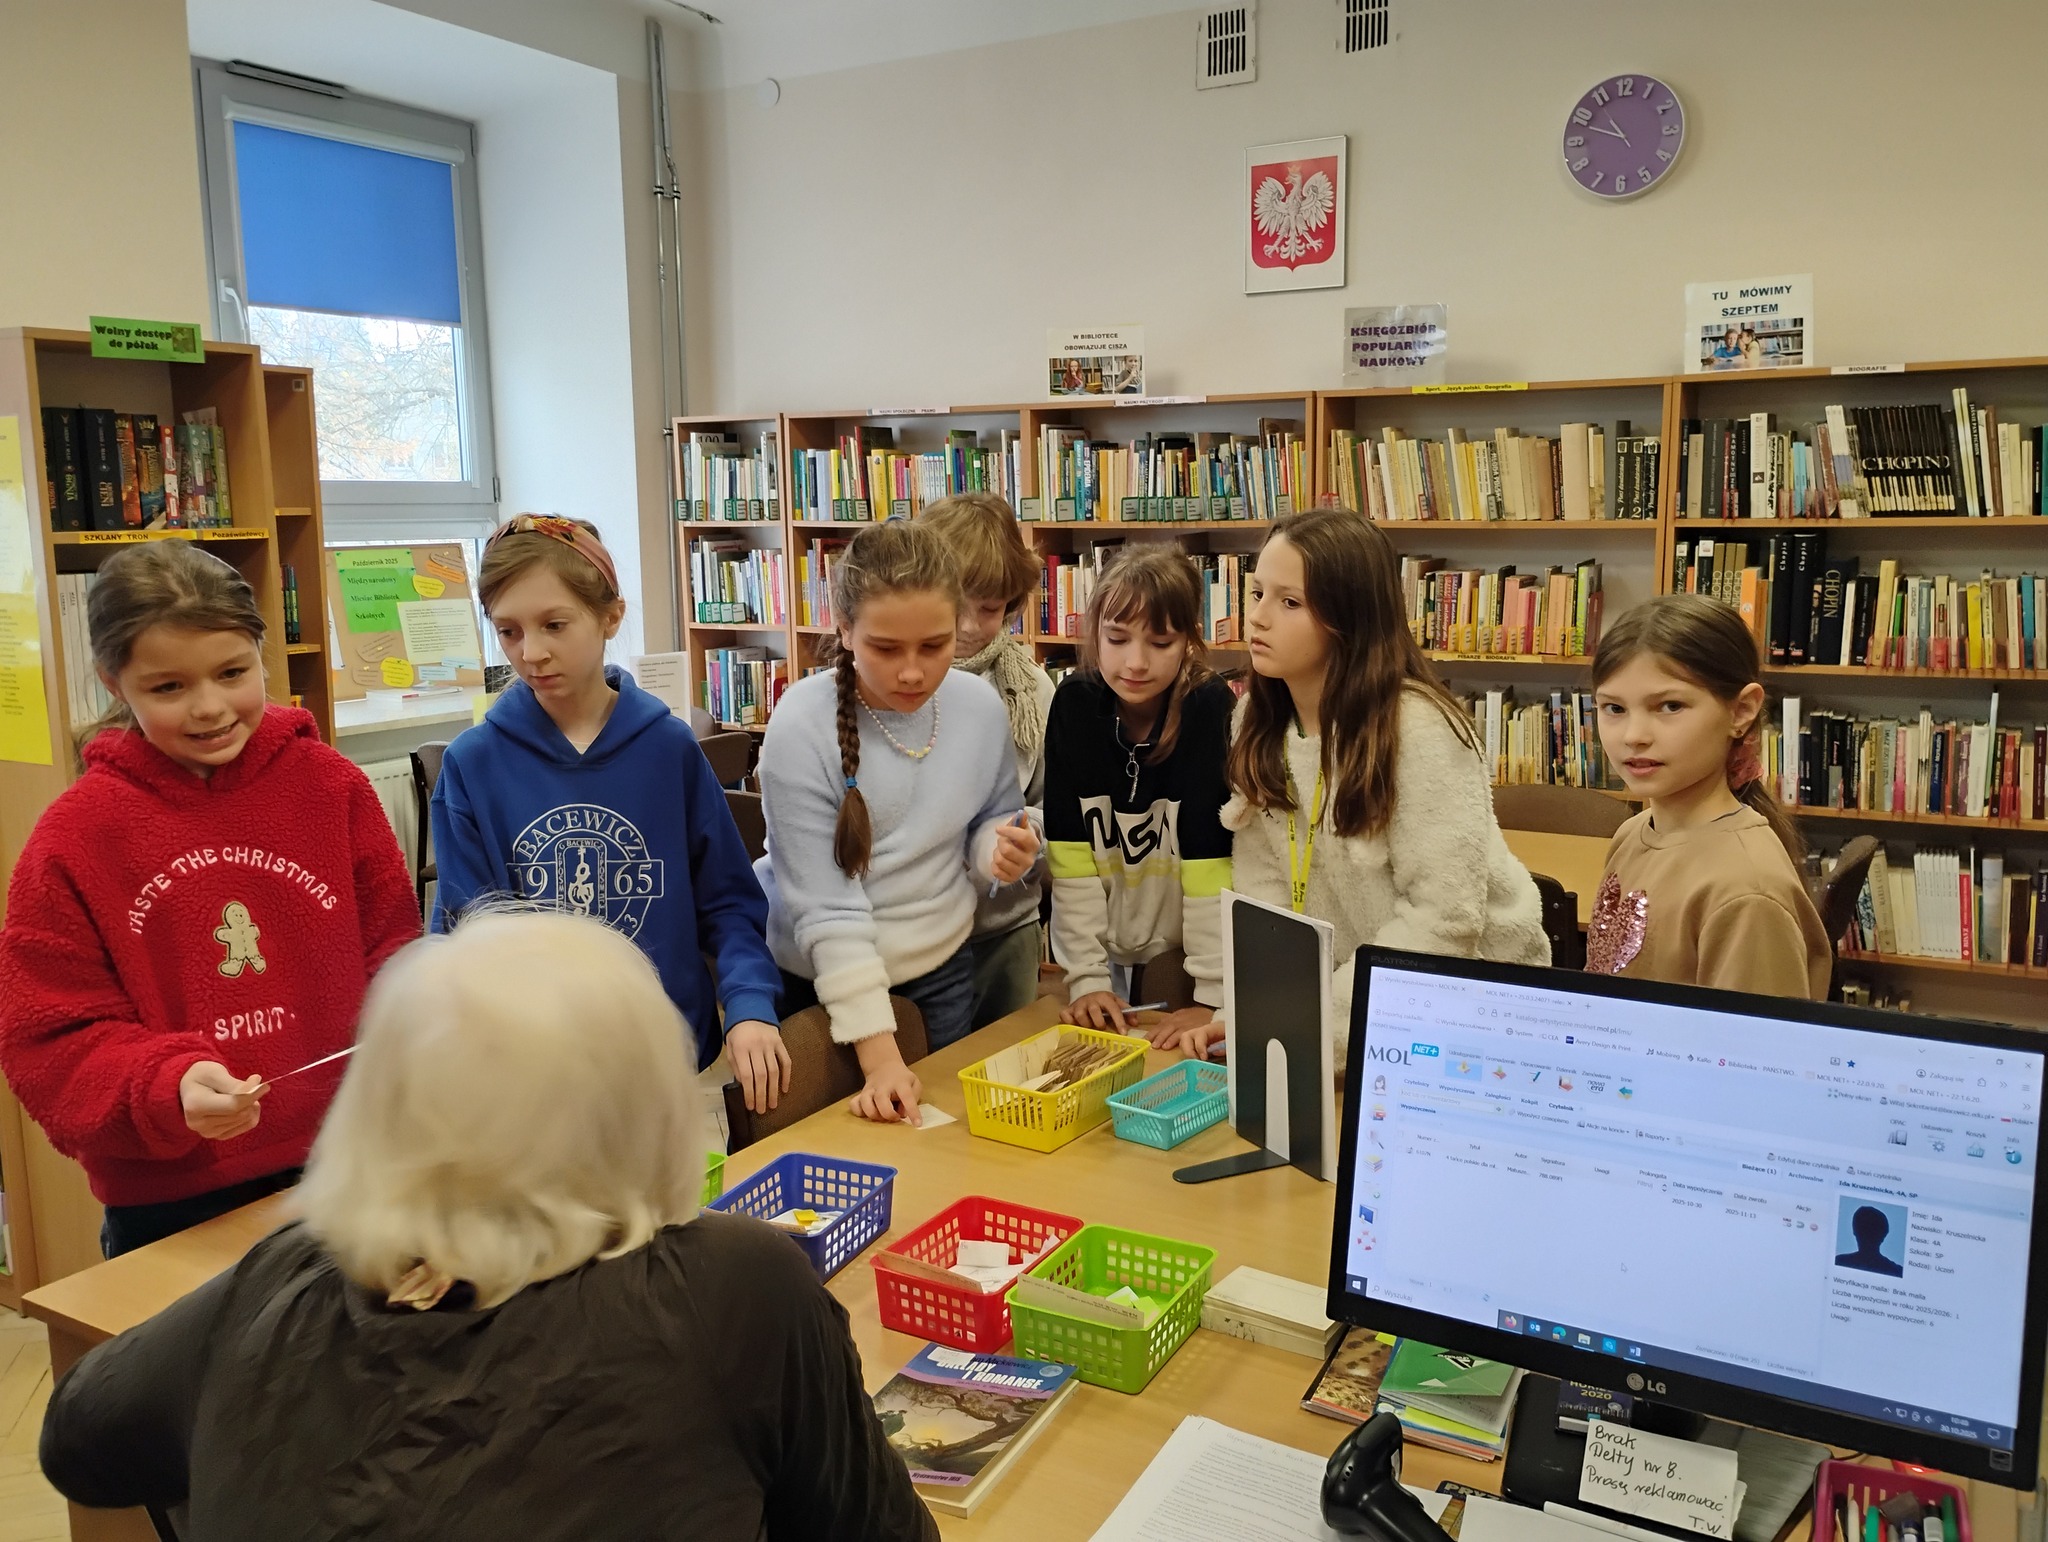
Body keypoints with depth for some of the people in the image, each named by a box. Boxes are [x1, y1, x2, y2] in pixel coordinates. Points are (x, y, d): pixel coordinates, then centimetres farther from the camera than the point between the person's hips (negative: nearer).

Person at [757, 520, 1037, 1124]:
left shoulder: (980, 707, -9)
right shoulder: (802, 726, -21)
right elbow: (824, 907, -22)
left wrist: (1002, 852, -18)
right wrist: (877, 1048, -25)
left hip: (943, 971, 4)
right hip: (819, 983, -3)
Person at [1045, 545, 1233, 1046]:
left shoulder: (1211, 709, -20)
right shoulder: (1075, 704, -14)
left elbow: (1214, 865, -22)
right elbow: (1071, 859, -13)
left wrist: (1214, 998, -23)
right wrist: (1086, 976, -15)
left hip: (1185, 949, -2)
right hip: (1101, 947, 2)